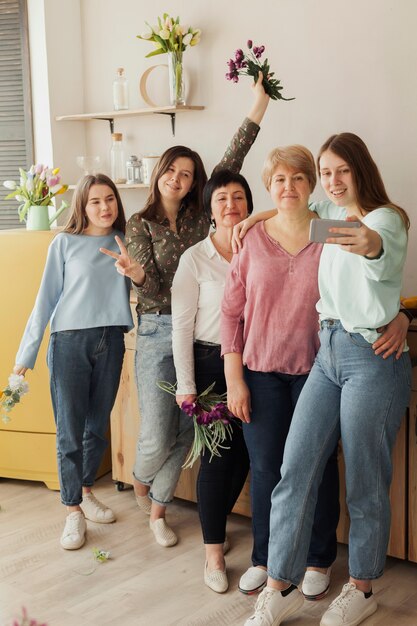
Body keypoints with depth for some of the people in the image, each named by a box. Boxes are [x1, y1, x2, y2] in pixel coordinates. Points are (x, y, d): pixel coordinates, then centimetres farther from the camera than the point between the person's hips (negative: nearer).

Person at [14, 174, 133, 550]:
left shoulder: (124, 243, 7)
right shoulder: (65, 243, -2)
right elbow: (46, 299, -2)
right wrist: (26, 356, -5)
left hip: (111, 341, 3)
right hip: (70, 341, -3)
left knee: (99, 427, 12)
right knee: (70, 431, -1)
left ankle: (85, 492, 32)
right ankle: (73, 511, 12)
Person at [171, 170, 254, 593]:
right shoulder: (195, 259, -5)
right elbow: (181, 325, -6)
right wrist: (185, 386, -9)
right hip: (211, 363, -3)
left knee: (245, 452, 10)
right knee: (218, 455, -1)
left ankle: (215, 521, 36)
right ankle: (213, 551, 15)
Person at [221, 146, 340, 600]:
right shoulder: (252, 240, 1)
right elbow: (231, 312, 2)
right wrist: (234, 379, -2)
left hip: (316, 370, -1)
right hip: (261, 372, 1)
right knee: (265, 468, 10)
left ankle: (318, 561, 31)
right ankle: (264, 558, 30)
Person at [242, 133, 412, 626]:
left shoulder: (386, 218, -10)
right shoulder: (329, 214, 11)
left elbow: (385, 263, -35)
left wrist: (372, 247, -57)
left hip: (373, 358, -7)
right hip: (328, 353, 7)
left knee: (365, 483, 4)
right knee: (295, 471, 3)